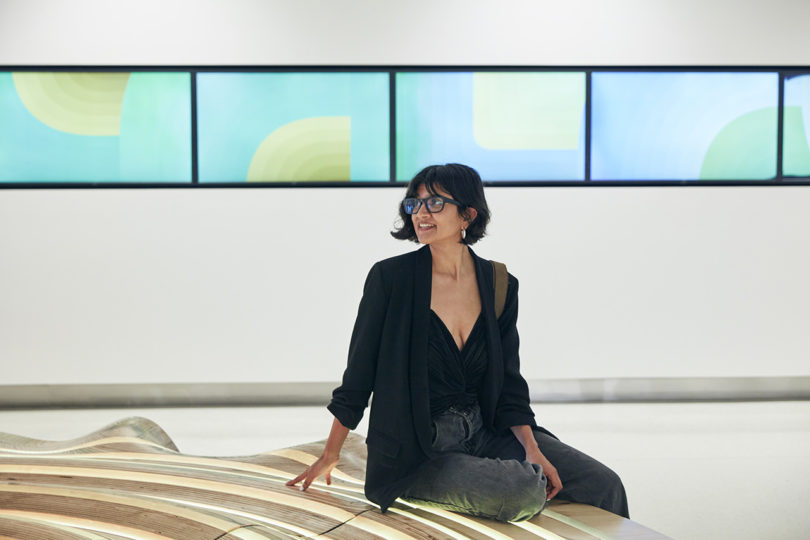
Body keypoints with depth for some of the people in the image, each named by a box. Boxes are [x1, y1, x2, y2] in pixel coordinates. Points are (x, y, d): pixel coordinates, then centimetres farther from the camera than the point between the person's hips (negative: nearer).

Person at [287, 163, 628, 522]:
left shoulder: (499, 285, 2)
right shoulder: (390, 278, -9)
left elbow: (509, 381, 7)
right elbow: (358, 374, -3)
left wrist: (532, 450, -7)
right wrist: (329, 457, 1)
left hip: (484, 432, 4)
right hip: (417, 450, -4)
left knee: (604, 485, -9)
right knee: (524, 493, -29)